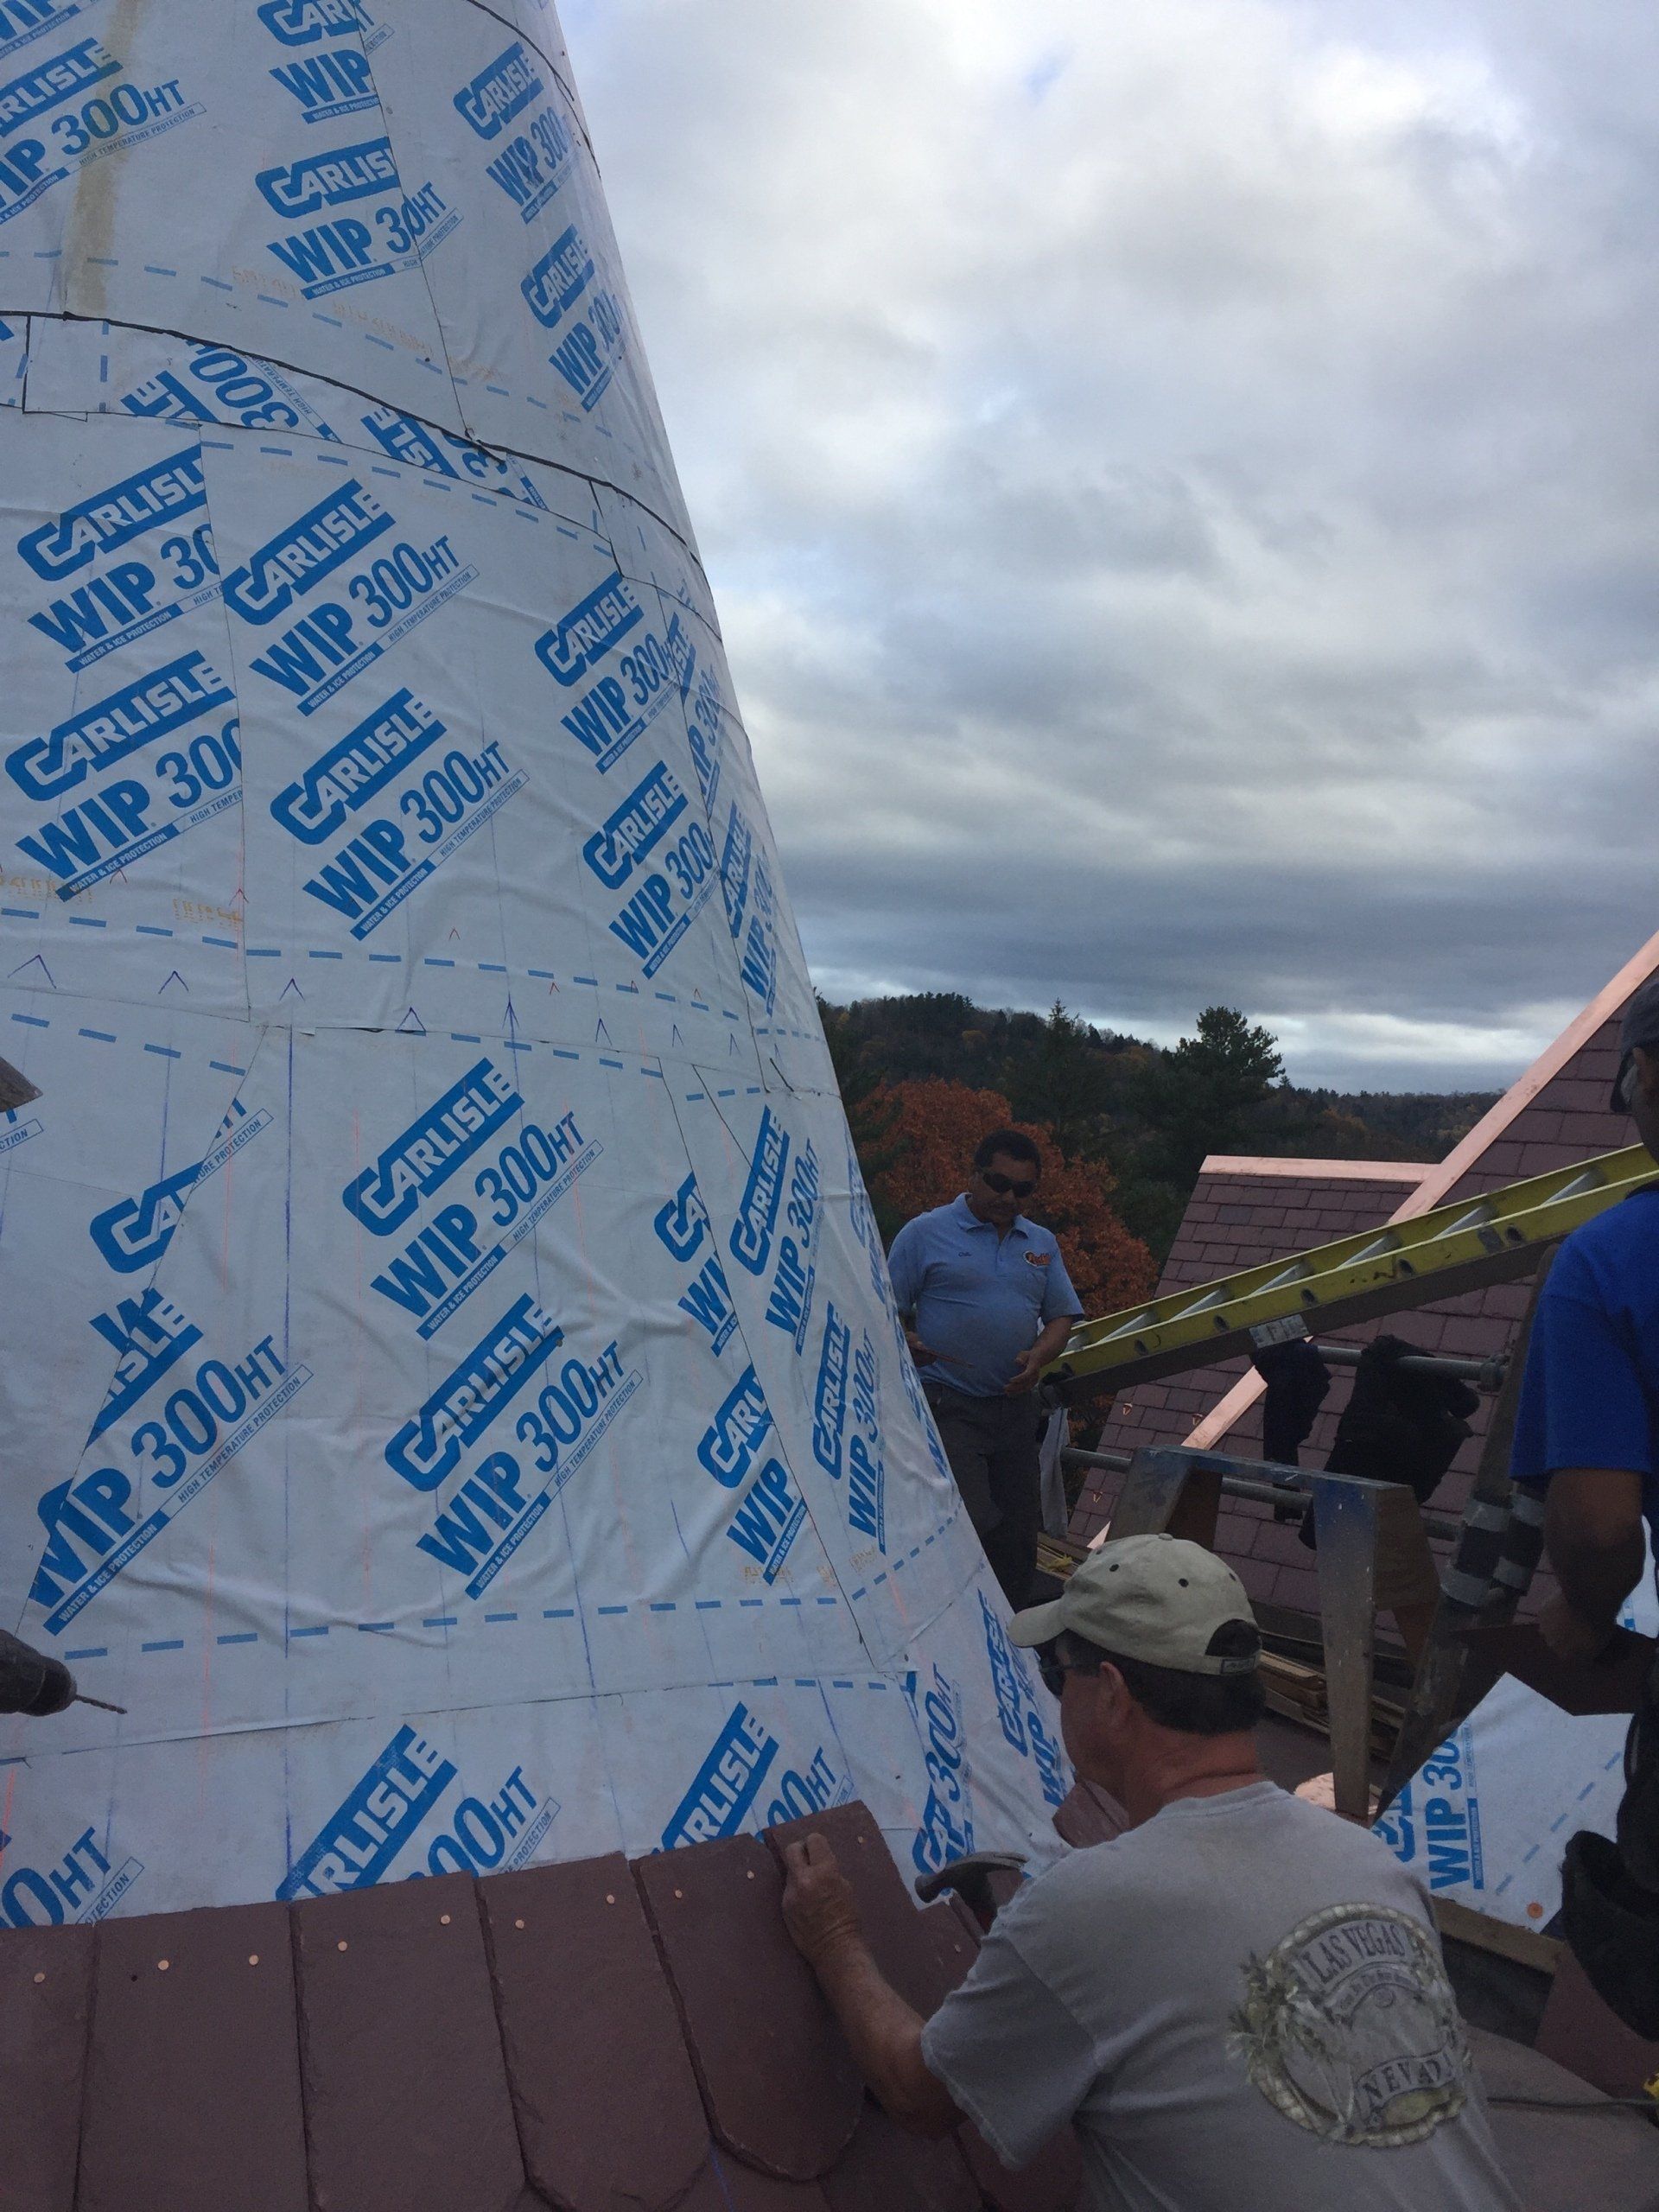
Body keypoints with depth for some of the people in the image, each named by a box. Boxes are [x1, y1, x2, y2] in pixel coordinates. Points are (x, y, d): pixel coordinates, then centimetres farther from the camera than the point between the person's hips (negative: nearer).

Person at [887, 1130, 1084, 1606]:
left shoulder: (1041, 1244, 15)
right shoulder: (925, 1233, -1)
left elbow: (1062, 1315, 16)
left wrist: (1039, 1355, -5)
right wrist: (907, 1343, -21)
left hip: (1014, 1407, 5)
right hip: (947, 1406, -5)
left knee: (1019, 1536, 8)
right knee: (973, 1527, -16)